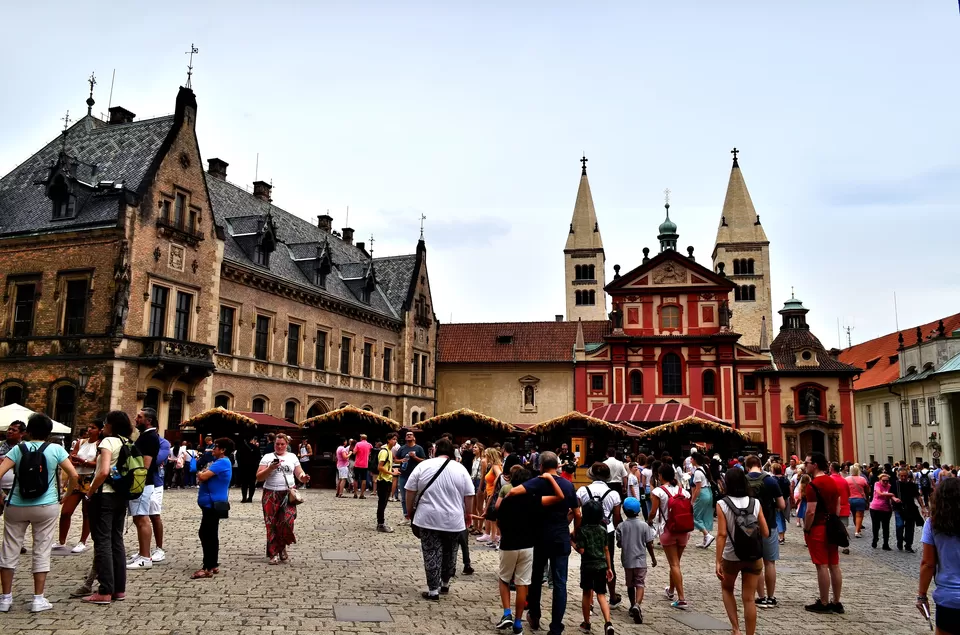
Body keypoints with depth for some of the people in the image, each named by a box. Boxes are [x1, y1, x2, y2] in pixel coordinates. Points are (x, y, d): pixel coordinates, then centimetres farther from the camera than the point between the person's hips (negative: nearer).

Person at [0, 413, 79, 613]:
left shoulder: (18, 449, -1)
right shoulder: (55, 449, -3)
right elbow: (73, 475, -7)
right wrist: (67, 495, 8)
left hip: (16, 506, 1)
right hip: (46, 507, -1)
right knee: (41, 552, 6)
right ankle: (38, 599, 8)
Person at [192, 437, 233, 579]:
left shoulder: (222, 462, -17)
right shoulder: (219, 462, 16)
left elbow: (203, 477, -22)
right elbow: (204, 475, 16)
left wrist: (199, 473, -1)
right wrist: (203, 473, -6)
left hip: (213, 504, -11)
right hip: (211, 503, 11)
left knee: (206, 534, -9)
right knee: (210, 535, 14)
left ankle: (208, 568, -7)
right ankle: (213, 565, 21)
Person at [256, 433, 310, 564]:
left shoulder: (292, 457, 10)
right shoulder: (267, 457, 2)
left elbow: (299, 474, 11)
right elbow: (259, 477, -1)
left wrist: (303, 477, -11)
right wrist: (270, 468, -17)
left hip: (288, 494, 1)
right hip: (271, 495, -1)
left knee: (287, 521, -12)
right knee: (272, 524, 1)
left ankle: (282, 547, 10)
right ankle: (274, 553, 11)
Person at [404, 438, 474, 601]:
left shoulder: (423, 466, -1)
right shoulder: (460, 469, 0)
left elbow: (410, 491, 2)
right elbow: (469, 495, 2)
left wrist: (410, 511, 13)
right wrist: (468, 514, 14)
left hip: (428, 518, -1)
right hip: (453, 520, 2)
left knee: (431, 553, 3)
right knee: (449, 553, 18)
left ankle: (433, 590, 4)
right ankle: (445, 584, 32)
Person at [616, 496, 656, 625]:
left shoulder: (621, 526, -7)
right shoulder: (644, 525, -7)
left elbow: (619, 544, -4)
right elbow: (649, 544, -4)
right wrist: (653, 558, 9)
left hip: (627, 560, 1)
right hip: (640, 560, -1)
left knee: (630, 585, 17)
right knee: (640, 584, -1)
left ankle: (633, 606, 26)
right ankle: (637, 605, -23)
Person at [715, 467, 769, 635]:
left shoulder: (722, 504, -11)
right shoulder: (756, 503, -3)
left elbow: (722, 534, -15)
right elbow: (766, 533, -2)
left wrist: (718, 561, -12)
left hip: (731, 557, -1)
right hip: (754, 557, 2)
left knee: (727, 589, 23)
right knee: (749, 599, 9)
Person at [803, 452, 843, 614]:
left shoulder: (813, 485, -17)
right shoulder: (832, 482, 10)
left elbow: (811, 511, -21)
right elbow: (838, 506, 16)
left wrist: (806, 529, -9)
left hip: (818, 528, -8)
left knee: (822, 566, -2)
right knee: (834, 565, 11)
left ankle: (824, 604, 4)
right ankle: (836, 603, 18)